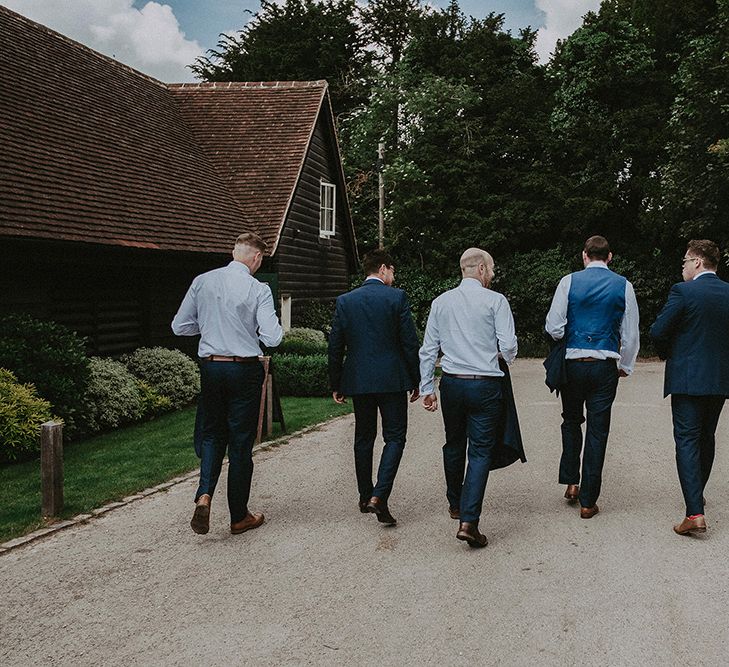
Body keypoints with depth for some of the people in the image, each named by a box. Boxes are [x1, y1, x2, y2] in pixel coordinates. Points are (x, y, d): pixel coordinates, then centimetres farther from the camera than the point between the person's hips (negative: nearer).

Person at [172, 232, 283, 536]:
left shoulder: (202, 281, 1)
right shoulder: (258, 290, -11)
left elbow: (180, 326, 6)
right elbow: (272, 338, -16)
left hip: (210, 367, 3)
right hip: (244, 370, -3)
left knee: (212, 434, 18)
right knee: (240, 442, 7)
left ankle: (204, 495, -5)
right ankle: (239, 516, 18)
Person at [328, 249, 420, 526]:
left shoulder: (345, 301, 3)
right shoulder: (397, 297, -6)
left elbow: (335, 346, 4)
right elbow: (409, 343, -7)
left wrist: (336, 384, 12)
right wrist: (415, 381, 2)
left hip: (358, 380, 4)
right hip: (392, 379, -3)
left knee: (363, 438, 16)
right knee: (395, 437, 3)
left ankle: (365, 497, 23)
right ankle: (379, 497, -12)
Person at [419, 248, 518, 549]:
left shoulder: (441, 302, 6)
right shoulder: (495, 301, -7)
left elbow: (428, 349, 7)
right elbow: (508, 346, -10)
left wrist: (426, 387, 12)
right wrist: (506, 357, 14)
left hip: (451, 384, 4)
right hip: (485, 385, -4)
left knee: (454, 445, 21)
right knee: (481, 451, -1)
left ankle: (455, 504, 38)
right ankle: (468, 521, -9)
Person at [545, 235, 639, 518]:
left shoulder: (569, 282, -3)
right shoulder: (623, 286, 1)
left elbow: (554, 327, -6)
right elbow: (631, 333, 4)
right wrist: (625, 366, 17)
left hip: (573, 364, 0)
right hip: (605, 365, 0)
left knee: (571, 421, 22)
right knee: (598, 431, 5)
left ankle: (571, 482, 18)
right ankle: (588, 501, 9)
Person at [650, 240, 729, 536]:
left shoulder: (683, 291, -13)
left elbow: (657, 331, -11)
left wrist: (668, 353, 8)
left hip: (688, 378, -6)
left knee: (687, 441, -5)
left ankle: (695, 513, -14)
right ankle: (697, 493, 38)